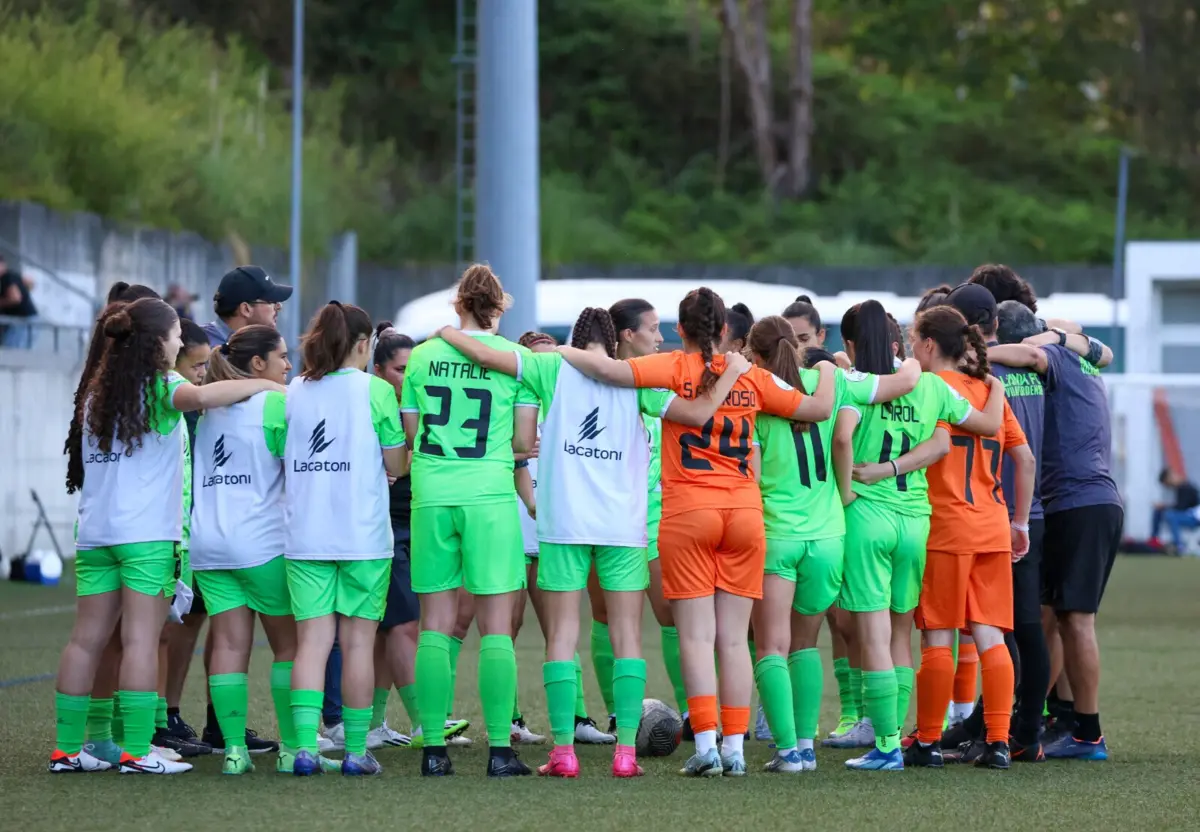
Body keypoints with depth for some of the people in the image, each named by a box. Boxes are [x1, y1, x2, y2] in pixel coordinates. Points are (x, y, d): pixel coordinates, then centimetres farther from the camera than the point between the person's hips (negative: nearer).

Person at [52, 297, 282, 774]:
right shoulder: (160, 386, -4)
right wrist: (263, 385, -15)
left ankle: (67, 748, 7)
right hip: (146, 533, -6)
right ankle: (137, 752, -10)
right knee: (140, 640, -7)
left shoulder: (98, 392, 17)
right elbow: (198, 397, -26)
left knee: (86, 639, 6)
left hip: (94, 531, 6)